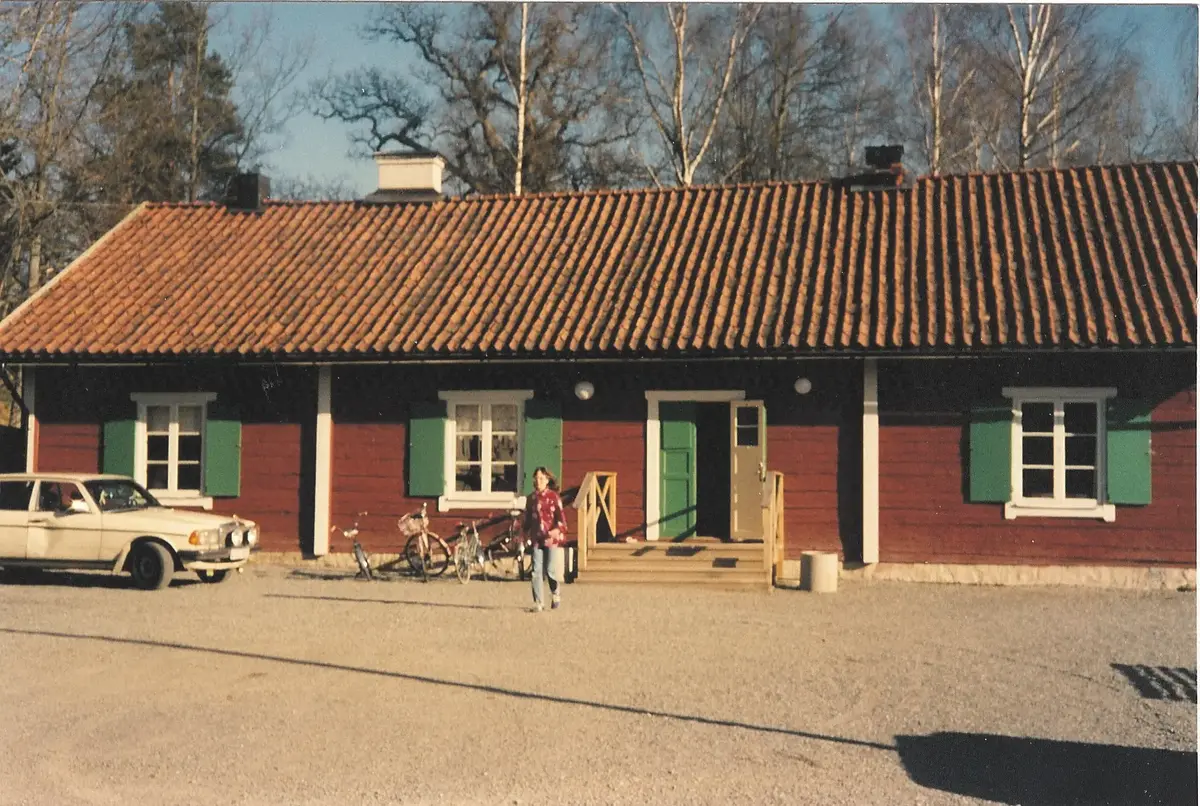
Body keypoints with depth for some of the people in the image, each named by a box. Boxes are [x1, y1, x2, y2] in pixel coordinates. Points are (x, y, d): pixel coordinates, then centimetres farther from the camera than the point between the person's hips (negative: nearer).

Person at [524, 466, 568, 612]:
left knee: (550, 570, -4)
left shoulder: (553, 496, -1)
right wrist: (526, 531, 17)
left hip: (552, 538, -4)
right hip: (537, 538, 4)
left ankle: (556, 594, 24)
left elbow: (560, 515, -7)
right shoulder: (531, 498, 12)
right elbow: (527, 517, 22)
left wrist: (557, 529, -21)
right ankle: (538, 603, 3)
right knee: (537, 571, -2)